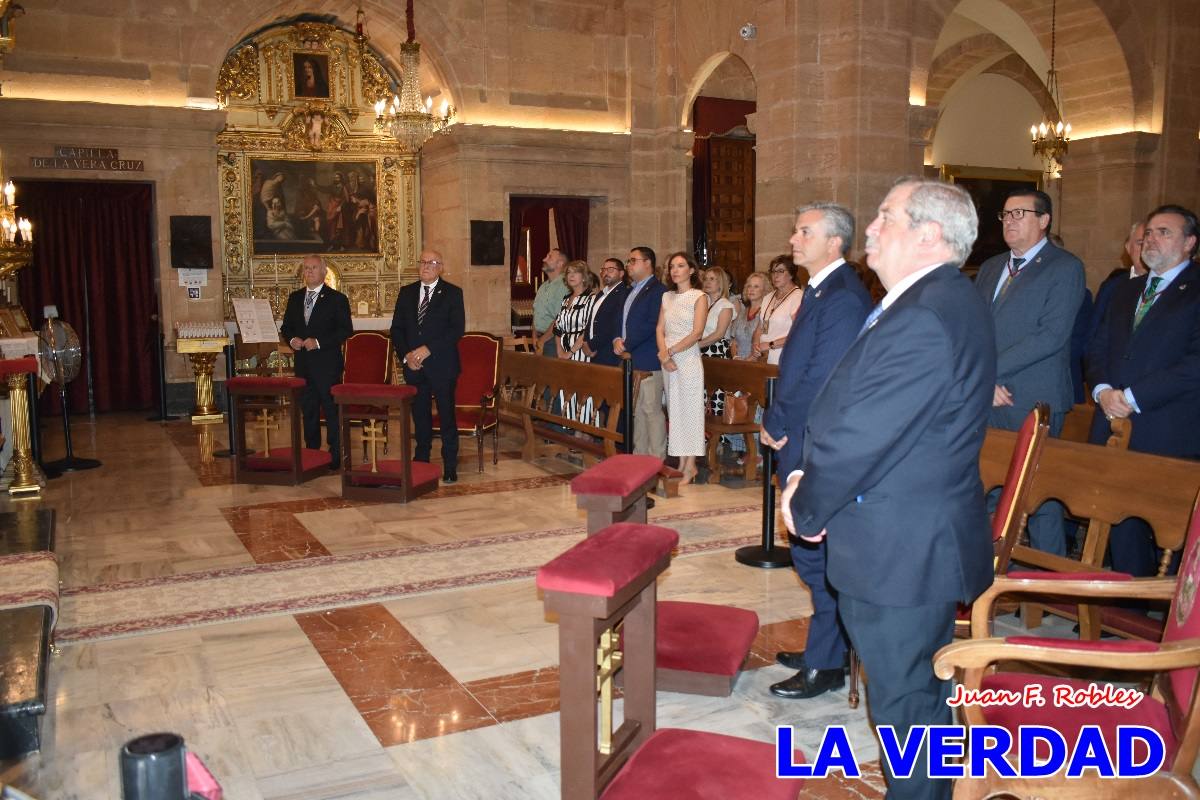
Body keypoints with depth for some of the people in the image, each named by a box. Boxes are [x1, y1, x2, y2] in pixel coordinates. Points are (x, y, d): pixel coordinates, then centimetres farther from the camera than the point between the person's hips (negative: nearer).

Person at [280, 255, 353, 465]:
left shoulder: (337, 299, -3)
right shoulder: (295, 298, 14)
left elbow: (346, 329, -9)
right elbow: (286, 326, 18)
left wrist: (319, 342, -17)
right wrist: (291, 339, -4)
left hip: (327, 363, -5)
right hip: (302, 363, 5)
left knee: (331, 409, -3)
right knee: (307, 409, 12)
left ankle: (335, 456, 3)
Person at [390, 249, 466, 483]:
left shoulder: (452, 293, -1)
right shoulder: (406, 293, 11)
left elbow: (458, 329, -9)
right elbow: (397, 328, 10)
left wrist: (428, 349, -16)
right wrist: (406, 355, -6)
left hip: (442, 365, -4)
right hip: (414, 366, 4)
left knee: (447, 415, 1)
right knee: (420, 415, 10)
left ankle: (450, 466, 8)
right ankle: (421, 461, 20)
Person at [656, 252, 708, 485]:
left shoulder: (699, 297, -4)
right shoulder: (667, 297, 13)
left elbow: (697, 333, -12)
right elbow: (660, 329, 7)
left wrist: (670, 352, -15)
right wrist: (664, 355, -9)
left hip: (688, 359, -6)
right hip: (668, 360, 6)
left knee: (690, 410, -2)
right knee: (674, 410, 7)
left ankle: (690, 466, 3)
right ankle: (681, 464, 13)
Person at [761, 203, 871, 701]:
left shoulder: (844, 298, -19)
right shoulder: (821, 291, 14)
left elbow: (821, 380, -24)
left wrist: (776, 424, -12)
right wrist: (777, 421, 7)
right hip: (804, 443, 10)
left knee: (817, 555, 0)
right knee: (813, 553, 18)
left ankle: (824, 667, 14)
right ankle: (823, 647, 32)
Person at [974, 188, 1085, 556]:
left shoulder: (1066, 268, -3)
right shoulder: (990, 267, 18)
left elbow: (1051, 336, -14)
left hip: (1035, 403, -6)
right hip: (985, 400, 6)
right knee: (986, 488, 7)